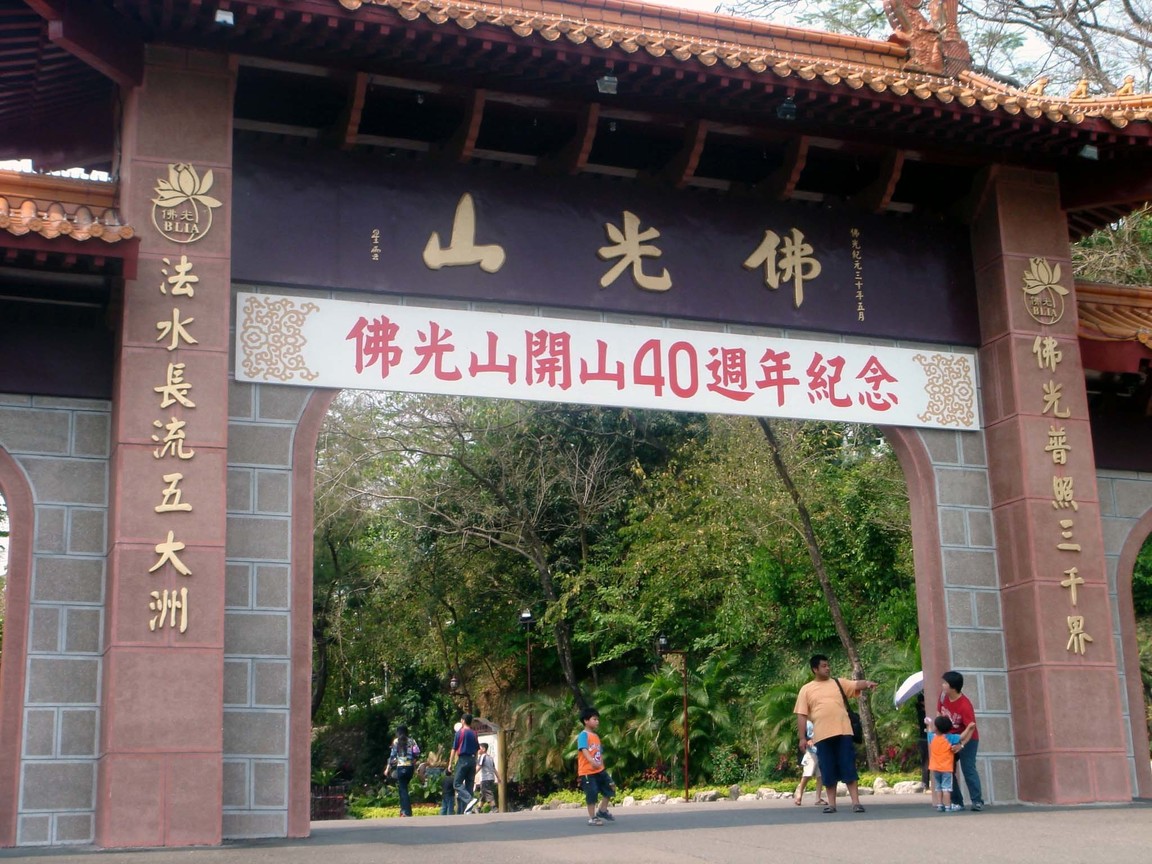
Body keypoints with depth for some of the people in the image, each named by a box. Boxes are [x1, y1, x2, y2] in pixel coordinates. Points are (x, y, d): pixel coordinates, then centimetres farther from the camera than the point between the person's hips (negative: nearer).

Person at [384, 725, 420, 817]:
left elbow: (392, 755, -1)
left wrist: (388, 768, 4)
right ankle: (404, 809, 15)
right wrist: (415, 768, 13)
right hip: (410, 767, 3)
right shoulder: (411, 741, 9)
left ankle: (407, 812, -7)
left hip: (401, 767, -3)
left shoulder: (396, 741, 1)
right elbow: (416, 754, 3)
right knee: (403, 788, 19)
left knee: (403, 789, -1)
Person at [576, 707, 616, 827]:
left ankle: (602, 811, 24)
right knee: (592, 794, -5)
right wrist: (592, 761, -40)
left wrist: (603, 766, 18)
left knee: (609, 788, 9)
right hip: (587, 771, -8)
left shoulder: (596, 736, 15)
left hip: (600, 770, 8)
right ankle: (592, 818, 7)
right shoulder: (583, 735, -12)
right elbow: (584, 750, -26)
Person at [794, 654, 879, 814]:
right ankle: (831, 803, 11)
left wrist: (867, 684, -25)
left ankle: (856, 802, -1)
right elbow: (801, 715, 6)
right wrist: (803, 737, -1)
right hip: (822, 735, 0)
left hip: (843, 732, 0)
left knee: (848, 768, -2)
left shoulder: (839, 683, 13)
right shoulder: (806, 690, 8)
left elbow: (857, 685, -1)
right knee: (828, 771, 3)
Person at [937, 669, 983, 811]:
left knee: (968, 769, -15)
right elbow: (939, 714, 6)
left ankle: (977, 801, -11)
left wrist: (962, 745, -36)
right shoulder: (943, 696, -9)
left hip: (967, 739, -7)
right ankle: (957, 802, 6)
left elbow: (971, 727, -31)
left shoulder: (965, 705, -30)